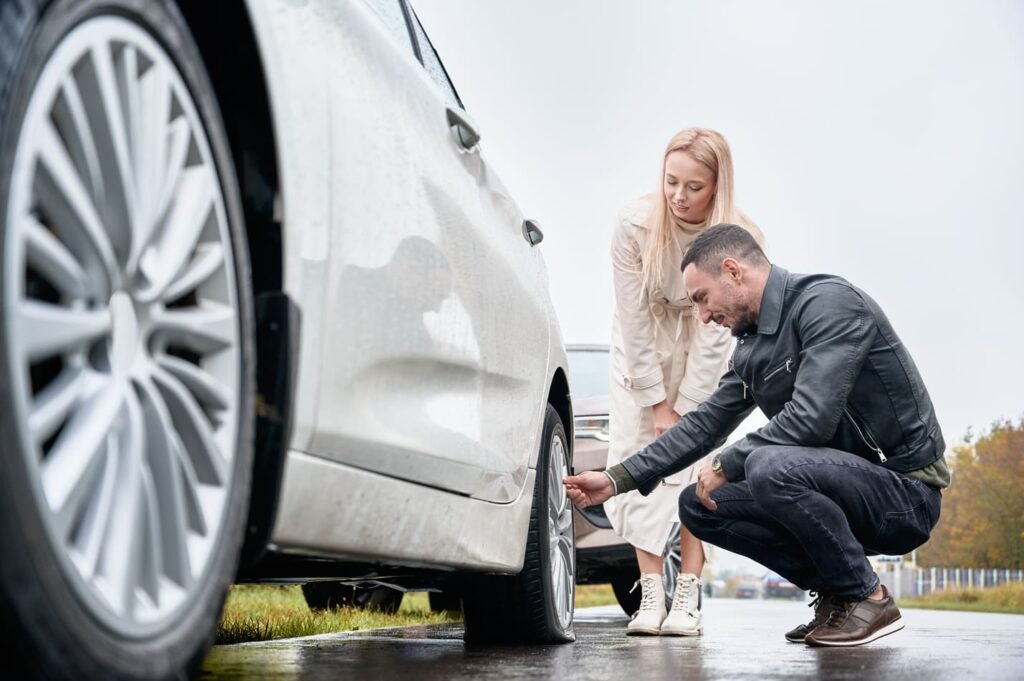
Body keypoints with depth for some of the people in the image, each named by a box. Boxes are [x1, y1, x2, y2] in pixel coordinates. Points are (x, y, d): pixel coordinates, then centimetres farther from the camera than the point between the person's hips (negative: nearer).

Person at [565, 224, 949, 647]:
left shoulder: (828, 302, -17)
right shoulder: (752, 345, 10)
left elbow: (810, 418, -27)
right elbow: (706, 424, 15)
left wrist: (725, 465, -15)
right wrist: (617, 480, 11)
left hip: (906, 491, -9)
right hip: (848, 484, 9)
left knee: (770, 466, -34)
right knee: (698, 505, 1)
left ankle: (868, 599, -13)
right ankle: (834, 592, 6)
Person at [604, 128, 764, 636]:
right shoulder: (635, 226, -25)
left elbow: (717, 332, -21)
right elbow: (633, 319, -20)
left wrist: (684, 409, -20)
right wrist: (657, 403, -16)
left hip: (702, 354, -1)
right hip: (642, 350, 1)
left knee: (695, 461, -11)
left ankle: (687, 598, -9)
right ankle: (650, 595, -5)